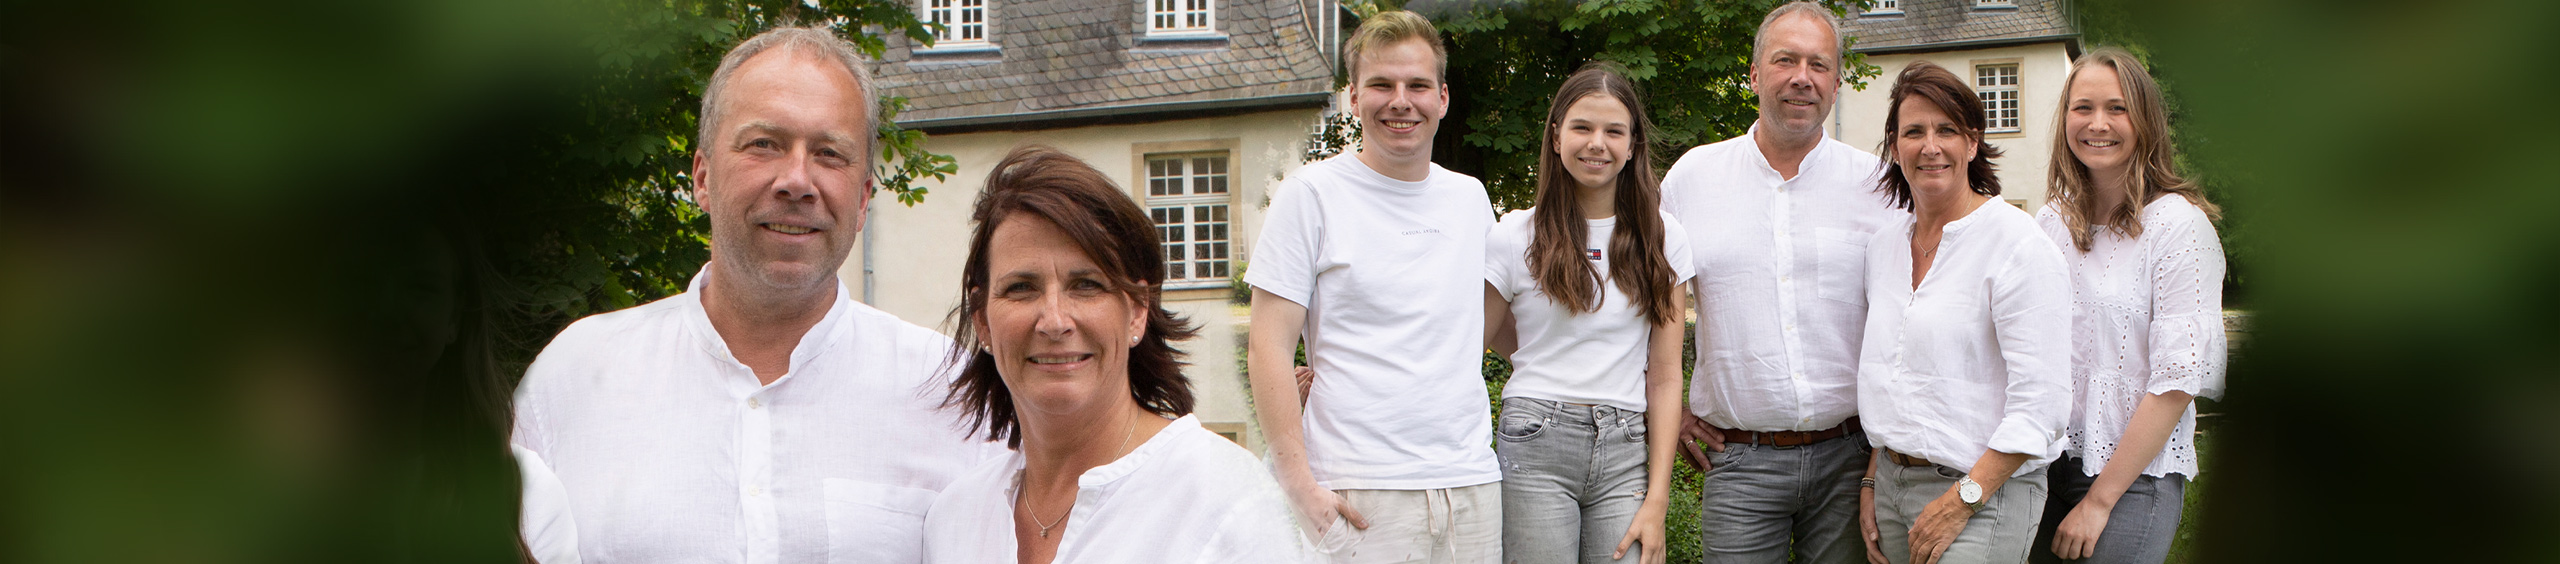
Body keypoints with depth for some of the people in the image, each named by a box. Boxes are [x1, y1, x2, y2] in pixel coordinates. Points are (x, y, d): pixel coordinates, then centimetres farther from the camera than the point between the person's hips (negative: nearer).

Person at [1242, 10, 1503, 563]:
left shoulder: (1472, 198, 13)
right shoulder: (1311, 193, -2)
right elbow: (1268, 349, -6)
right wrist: (1299, 484, -12)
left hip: (1473, 482, 5)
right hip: (1360, 495, -5)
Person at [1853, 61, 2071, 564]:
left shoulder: (2016, 242, -10)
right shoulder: (1884, 246, 9)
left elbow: (2040, 402, -15)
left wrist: (1961, 502, -16)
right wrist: (1871, 484, 11)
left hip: (1984, 493, -6)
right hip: (1893, 481, 6)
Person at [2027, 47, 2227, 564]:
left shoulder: (2177, 222, -10)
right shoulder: (2052, 221, 6)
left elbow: (2178, 381, -13)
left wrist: (2099, 501, -14)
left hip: (2135, 477, -5)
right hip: (2047, 462, 5)